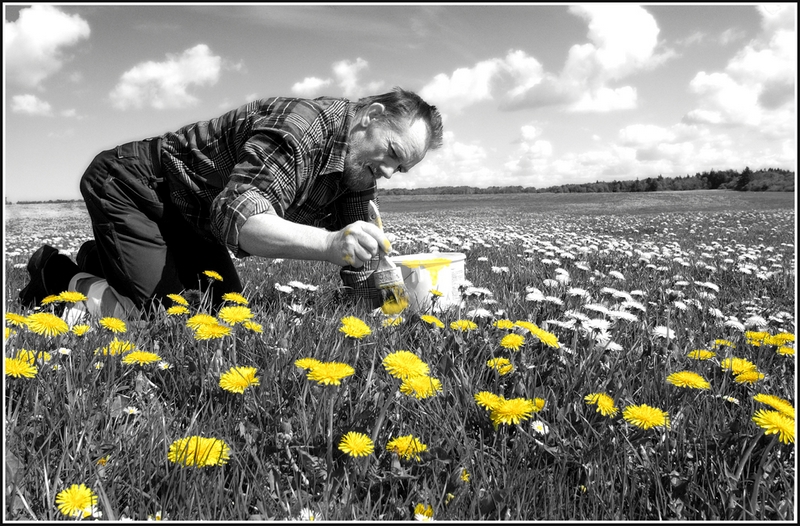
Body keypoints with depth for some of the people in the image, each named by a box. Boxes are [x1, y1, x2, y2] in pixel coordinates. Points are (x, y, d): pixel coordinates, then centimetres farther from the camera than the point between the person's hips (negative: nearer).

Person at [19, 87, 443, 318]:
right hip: (130, 186, -8)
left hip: (185, 216, 9)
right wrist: (329, 244, -55)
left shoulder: (359, 174, -4)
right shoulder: (304, 128, -31)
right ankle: (59, 276, 9)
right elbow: (237, 215, -43)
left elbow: (359, 279, -2)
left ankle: (102, 264, 23)